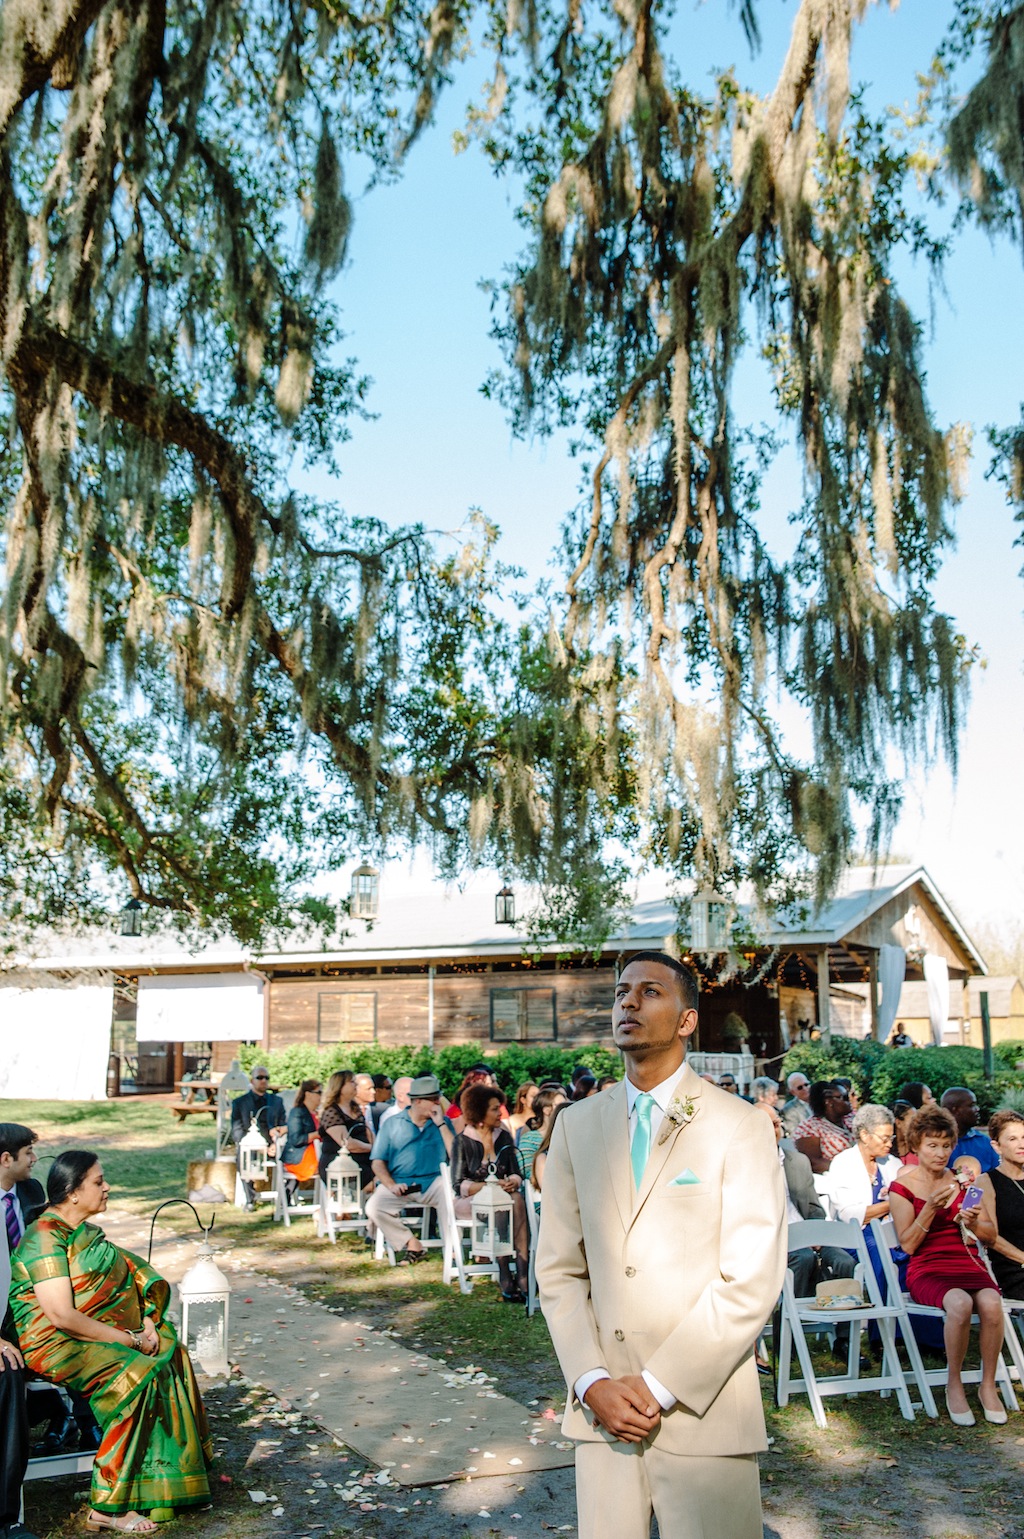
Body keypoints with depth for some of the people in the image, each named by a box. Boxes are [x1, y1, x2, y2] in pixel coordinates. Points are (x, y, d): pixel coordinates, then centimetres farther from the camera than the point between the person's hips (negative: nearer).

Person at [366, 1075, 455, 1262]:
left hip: (433, 1181, 0)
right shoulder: (392, 1123, 8)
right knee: (374, 1208, -26)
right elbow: (378, 1162, 2)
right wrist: (392, 1185, -15)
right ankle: (411, 1244, -9)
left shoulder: (443, 1122, 10)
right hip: (398, 1182, 0)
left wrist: (441, 1124, -6)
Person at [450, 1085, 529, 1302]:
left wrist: (512, 1182, -18)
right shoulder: (463, 1141, -4)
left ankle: (523, 1274, -40)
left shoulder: (505, 1137, 9)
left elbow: (516, 1174, 6)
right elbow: (459, 1184, -10)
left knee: (517, 1199, -31)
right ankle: (505, 1278, -37)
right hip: (468, 1202, -3)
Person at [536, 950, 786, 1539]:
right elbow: (559, 1269, 6)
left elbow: (751, 1282, -11)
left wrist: (659, 1388, -13)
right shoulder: (577, 1125, 6)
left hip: (703, 1413, -3)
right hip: (600, 1410, 3)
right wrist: (593, 1383, -6)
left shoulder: (740, 1127, -6)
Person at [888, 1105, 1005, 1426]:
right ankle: (954, 1385, -14)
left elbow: (991, 1237, 12)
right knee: (960, 1304, -35)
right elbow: (907, 1245, -6)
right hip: (926, 1270, -3)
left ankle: (988, 1385, -10)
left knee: (991, 1304, -31)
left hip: (968, 1265, 3)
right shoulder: (902, 1187, 2)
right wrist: (930, 1209, -19)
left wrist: (974, 1224, -10)